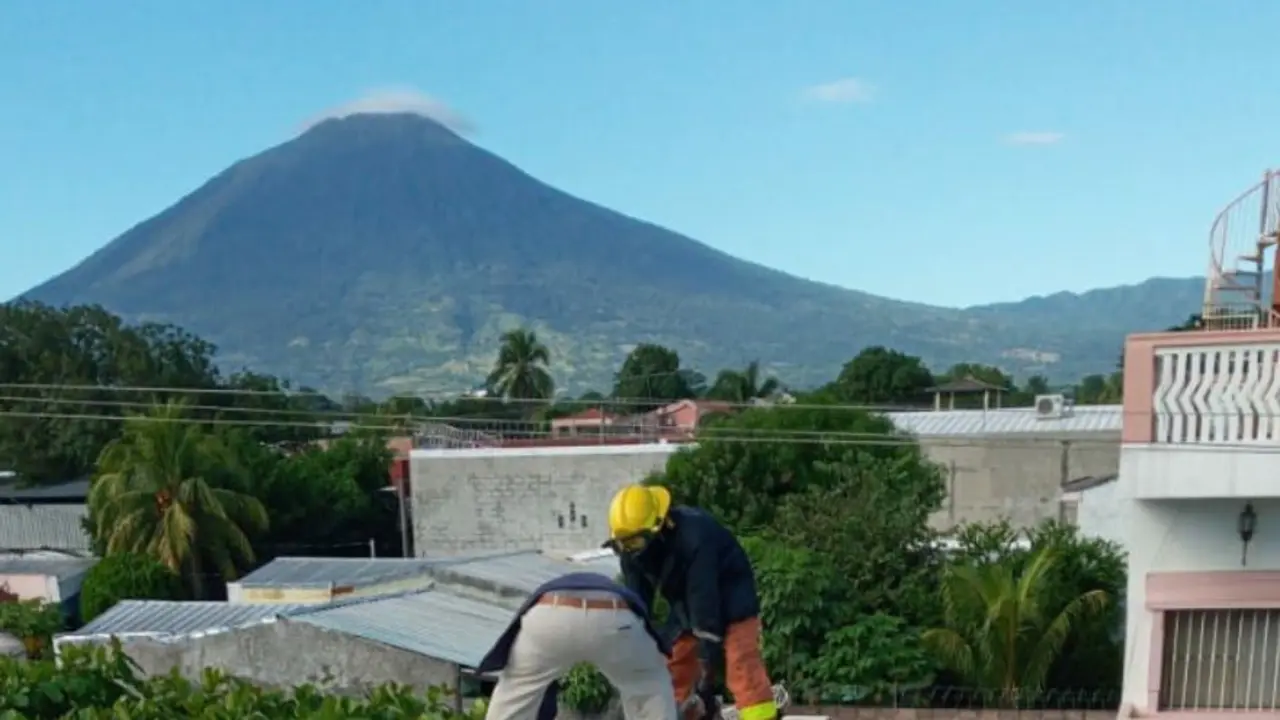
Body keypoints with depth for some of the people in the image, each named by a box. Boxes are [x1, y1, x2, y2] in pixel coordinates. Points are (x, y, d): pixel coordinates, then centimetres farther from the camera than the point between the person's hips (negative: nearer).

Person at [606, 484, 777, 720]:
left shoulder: (693, 534, -37)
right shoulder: (631, 551, -14)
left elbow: (704, 597, -36)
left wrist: (709, 648, -34)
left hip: (730, 595, -7)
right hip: (687, 602, 8)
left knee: (741, 663, -21)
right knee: (674, 663, 8)